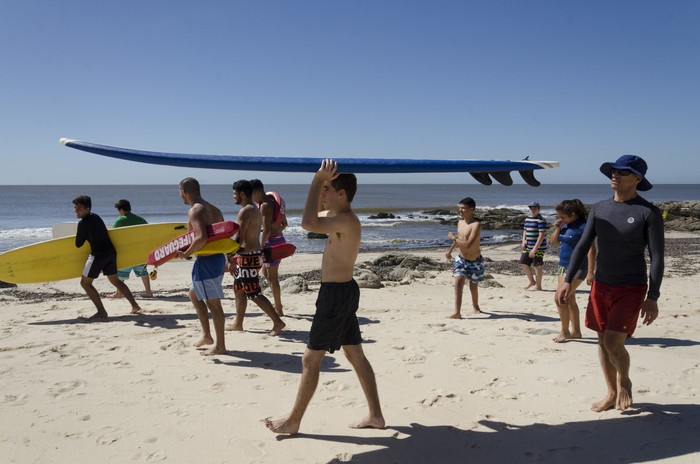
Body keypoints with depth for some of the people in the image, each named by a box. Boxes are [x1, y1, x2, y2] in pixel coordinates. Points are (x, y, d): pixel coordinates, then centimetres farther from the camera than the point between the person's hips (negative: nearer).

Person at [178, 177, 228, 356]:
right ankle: (207, 335, 28)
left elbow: (202, 237, -30)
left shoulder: (195, 211, -15)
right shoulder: (213, 209, 13)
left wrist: (186, 254, -16)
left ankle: (219, 346, 9)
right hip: (218, 257, 10)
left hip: (206, 261, -10)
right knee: (194, 294, 24)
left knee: (213, 303, -1)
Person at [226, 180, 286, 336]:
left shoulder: (245, 211, -18)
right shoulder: (255, 209, 13)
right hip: (254, 253, 10)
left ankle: (278, 322, -2)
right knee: (239, 290, 18)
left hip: (247, 257, -10)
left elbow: (239, 239, -22)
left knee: (255, 294, -5)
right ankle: (238, 324, 27)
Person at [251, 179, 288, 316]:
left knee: (272, 277, 0)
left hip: (272, 242, -10)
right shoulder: (274, 201, 12)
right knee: (266, 272, 21)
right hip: (279, 239, 10)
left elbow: (266, 230, -24)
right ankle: (278, 304, 26)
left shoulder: (265, 206, -18)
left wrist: (261, 247, -15)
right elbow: (284, 223, 19)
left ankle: (278, 309, 8)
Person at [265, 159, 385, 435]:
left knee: (311, 358, 1)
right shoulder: (338, 217, 10)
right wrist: (320, 182, 12)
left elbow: (308, 223, -36)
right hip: (343, 292, 11)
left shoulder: (347, 221, -21)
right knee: (355, 354, 15)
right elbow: (315, 218, 27)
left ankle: (293, 421, 14)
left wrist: (319, 180, -28)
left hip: (336, 294, -11)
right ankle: (375, 415, 23)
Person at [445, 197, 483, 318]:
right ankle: (457, 313, -19)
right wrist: (450, 250, 16)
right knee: (458, 283, -15)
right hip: (461, 259, 4)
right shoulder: (460, 223, 1)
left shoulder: (476, 224, -22)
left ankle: (475, 306, 42)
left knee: (473, 287, 13)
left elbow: (468, 244, -32)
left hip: (475, 262, -4)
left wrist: (453, 237, -22)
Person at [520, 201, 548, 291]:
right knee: (523, 263, 12)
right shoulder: (527, 219, 11)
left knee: (537, 266, 0)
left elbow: (542, 235, -19)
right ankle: (531, 281, 29)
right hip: (528, 247, 8)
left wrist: (535, 249, -22)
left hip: (538, 247, -8)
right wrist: (523, 240, 2)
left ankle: (538, 286, 13)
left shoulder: (541, 220, -14)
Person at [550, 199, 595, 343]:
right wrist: (557, 229, -2)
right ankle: (576, 331, 25)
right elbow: (553, 242, 16)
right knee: (569, 300, 14)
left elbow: (591, 250, -20)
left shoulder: (583, 226, -17)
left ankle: (564, 331, 2)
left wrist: (590, 272, -23)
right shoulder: (565, 225, 8)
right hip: (563, 266, 9)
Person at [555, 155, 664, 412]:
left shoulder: (648, 213, -10)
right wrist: (568, 280, -3)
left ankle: (624, 382, 21)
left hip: (631, 289, -5)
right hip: (601, 285, 5)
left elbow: (656, 257, -10)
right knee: (603, 341, 11)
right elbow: (583, 246, 4)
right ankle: (612, 393, 29)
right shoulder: (599, 209, 4)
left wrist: (652, 298, -15)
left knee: (613, 342, -11)